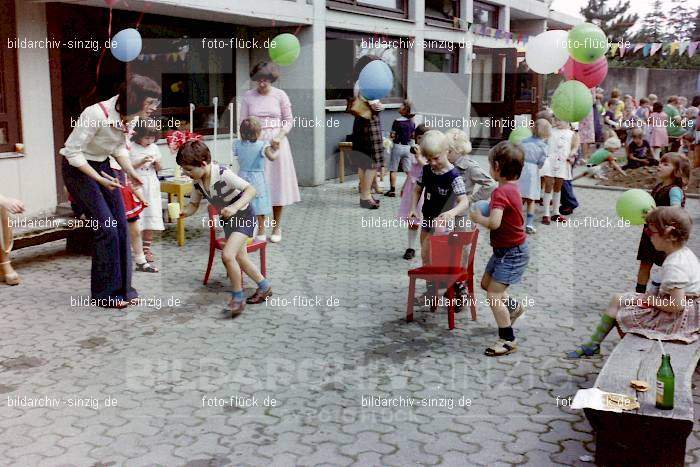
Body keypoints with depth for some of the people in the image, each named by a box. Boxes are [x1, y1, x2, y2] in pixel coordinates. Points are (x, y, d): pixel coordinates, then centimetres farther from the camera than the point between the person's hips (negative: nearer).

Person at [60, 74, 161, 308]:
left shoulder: (131, 117, -6)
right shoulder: (97, 114, -30)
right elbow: (73, 152, -24)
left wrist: (131, 172, -7)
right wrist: (99, 179, -28)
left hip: (102, 166, 7)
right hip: (78, 169, -7)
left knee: (120, 226, 2)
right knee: (107, 228, -11)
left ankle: (122, 289, 13)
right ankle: (106, 294, 2)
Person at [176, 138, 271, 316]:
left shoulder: (223, 174, -30)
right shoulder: (198, 181, -9)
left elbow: (251, 190, -33)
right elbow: (193, 205, 0)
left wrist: (234, 207, -46)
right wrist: (182, 212, -21)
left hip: (243, 216, -8)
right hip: (228, 219, 9)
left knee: (227, 255, -21)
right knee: (240, 257, 18)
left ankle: (238, 297, -3)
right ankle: (264, 287, 38)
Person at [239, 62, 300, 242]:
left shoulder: (280, 95, 1)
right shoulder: (248, 96, 4)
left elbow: (289, 120, 4)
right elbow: (243, 121, 6)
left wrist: (279, 137, -11)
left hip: (276, 142, -1)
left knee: (277, 183, 4)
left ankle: (277, 228, 15)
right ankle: (260, 229, 8)